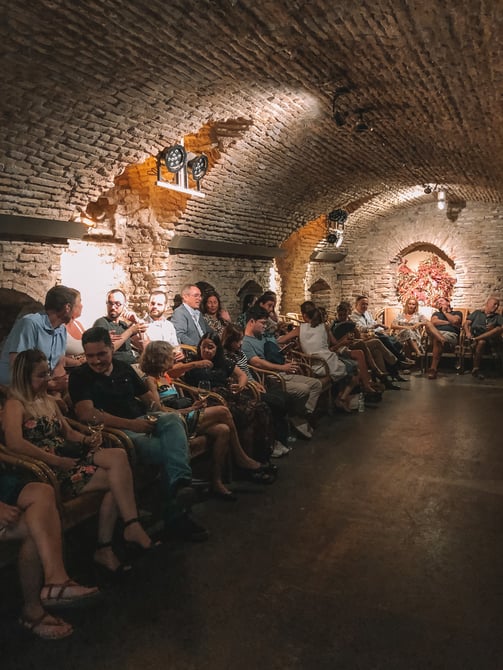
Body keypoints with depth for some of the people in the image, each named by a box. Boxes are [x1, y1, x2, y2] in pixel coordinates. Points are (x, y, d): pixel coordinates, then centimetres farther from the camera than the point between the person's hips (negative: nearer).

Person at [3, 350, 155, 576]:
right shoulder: (15, 405, -4)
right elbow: (14, 443, -22)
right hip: (49, 470, -8)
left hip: (68, 458, 8)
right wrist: (58, 461, -22)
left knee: (119, 456, -19)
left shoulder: (49, 401, 22)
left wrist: (87, 440, -2)